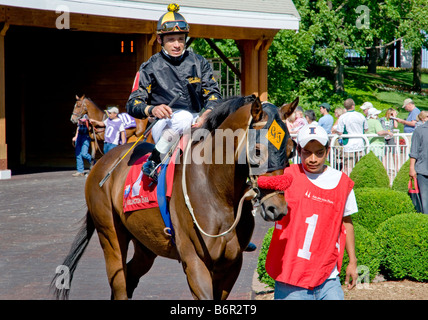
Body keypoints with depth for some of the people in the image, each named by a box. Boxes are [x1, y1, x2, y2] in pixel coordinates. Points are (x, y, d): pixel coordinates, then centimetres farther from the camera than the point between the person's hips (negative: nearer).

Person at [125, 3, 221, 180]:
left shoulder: (199, 63, 13)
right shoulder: (150, 68, 5)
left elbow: (213, 93, 6)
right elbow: (133, 104, 1)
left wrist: (206, 114, -16)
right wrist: (152, 110, -22)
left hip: (195, 121, 4)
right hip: (165, 124, -4)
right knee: (185, 116, -36)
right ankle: (153, 162, -27)